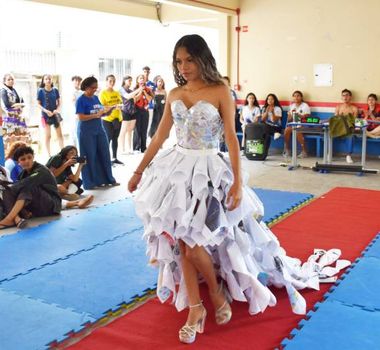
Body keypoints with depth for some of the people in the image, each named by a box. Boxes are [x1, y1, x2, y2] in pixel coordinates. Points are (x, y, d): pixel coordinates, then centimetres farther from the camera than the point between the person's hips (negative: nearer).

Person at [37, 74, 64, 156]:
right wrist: (46, 111, -16)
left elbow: (59, 102, 9)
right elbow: (38, 104, -2)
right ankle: (49, 154, 7)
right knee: (48, 135, 0)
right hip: (46, 115, -3)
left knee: (60, 135, 4)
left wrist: (57, 110, -10)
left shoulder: (55, 90, 4)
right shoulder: (41, 91, -3)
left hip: (55, 114, 3)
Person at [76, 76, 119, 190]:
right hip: (86, 132, -6)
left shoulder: (96, 98, 10)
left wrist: (106, 111, -6)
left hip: (99, 129, 7)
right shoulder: (81, 100, -10)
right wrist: (96, 115, -24)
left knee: (104, 154, 7)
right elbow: (81, 117, -17)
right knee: (89, 157, 0)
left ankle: (108, 179, 18)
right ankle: (90, 183, 10)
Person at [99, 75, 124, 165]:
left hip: (118, 118, 5)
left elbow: (121, 103, 18)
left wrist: (120, 106, -5)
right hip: (107, 119, -5)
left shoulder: (117, 93, 11)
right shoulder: (102, 93, -5)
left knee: (115, 138, 10)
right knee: (108, 139, -4)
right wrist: (113, 107, -22)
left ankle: (114, 158, 17)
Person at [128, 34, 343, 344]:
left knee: (192, 240, -10)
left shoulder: (220, 92, -6)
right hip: (176, 168, 5)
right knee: (180, 240, 3)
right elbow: (160, 136, 13)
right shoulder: (174, 95, 8)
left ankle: (218, 291, 19)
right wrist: (139, 171, 13)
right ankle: (195, 307, 15)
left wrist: (237, 182, -15)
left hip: (207, 170, -5)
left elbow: (231, 138, -9)